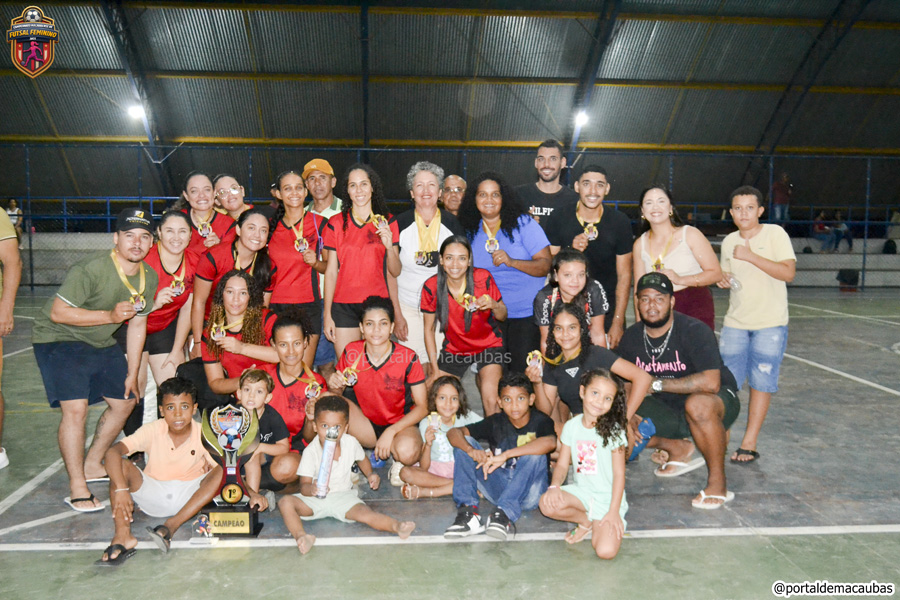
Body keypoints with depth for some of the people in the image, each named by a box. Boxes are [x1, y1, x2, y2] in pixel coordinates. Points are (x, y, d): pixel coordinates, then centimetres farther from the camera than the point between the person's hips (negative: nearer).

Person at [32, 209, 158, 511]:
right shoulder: (91, 269, -27)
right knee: (76, 408, -19)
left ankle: (92, 465, 31)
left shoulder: (149, 277, -3)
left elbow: (138, 324, 5)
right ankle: (77, 487, -5)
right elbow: (57, 312, -26)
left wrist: (132, 373, 6)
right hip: (59, 339, -8)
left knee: (125, 402, 12)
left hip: (100, 343, 8)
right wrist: (109, 316, -34)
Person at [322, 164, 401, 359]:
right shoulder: (336, 223, 5)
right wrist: (327, 314, 2)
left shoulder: (387, 221, 6)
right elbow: (331, 271, 6)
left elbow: (395, 272, 6)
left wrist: (389, 247, -14)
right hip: (344, 306, 0)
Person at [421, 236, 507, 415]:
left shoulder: (483, 278, -19)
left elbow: (503, 316, -8)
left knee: (492, 403, -20)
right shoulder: (431, 287, -16)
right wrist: (435, 368, -5)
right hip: (453, 348, 2)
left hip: (488, 345, -2)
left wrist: (493, 305, -31)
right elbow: (429, 329, -4)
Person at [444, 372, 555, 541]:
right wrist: (471, 451, -29)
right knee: (464, 443, -10)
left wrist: (505, 455, -36)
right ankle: (468, 512, -23)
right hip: (498, 488, 4)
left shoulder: (541, 421, -7)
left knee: (534, 454, -31)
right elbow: (453, 432, -6)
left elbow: (550, 442, -33)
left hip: (528, 493, -4)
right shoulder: (496, 422, 3)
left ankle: (504, 514, -35)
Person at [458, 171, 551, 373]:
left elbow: (546, 265, -10)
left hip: (526, 313, -3)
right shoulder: (471, 231, 8)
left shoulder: (523, 223, -5)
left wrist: (512, 262, -25)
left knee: (523, 373, -4)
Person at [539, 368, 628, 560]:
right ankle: (586, 521, 3)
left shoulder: (613, 430, -10)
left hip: (607, 497, -4)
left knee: (606, 551, -25)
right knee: (547, 504, -26)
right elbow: (562, 464, 2)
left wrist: (614, 511, -16)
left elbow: (619, 474, -9)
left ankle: (598, 525, 10)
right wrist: (554, 486, -19)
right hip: (582, 491, 4)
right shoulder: (572, 426, 0)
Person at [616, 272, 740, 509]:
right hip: (667, 409, 6)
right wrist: (626, 416, -20)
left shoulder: (694, 331, -22)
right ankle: (679, 449, 11)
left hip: (718, 401, -6)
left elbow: (710, 382, -33)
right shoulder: (631, 338, -4)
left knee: (697, 404, -40)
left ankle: (718, 483, -19)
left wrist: (657, 383, -28)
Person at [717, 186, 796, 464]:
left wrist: (751, 256, -21)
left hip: (770, 323, -4)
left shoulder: (775, 234, -6)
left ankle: (749, 443, 8)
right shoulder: (729, 241, 9)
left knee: (761, 381, 0)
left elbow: (788, 273, -16)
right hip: (735, 322, 4)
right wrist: (724, 281, -1)